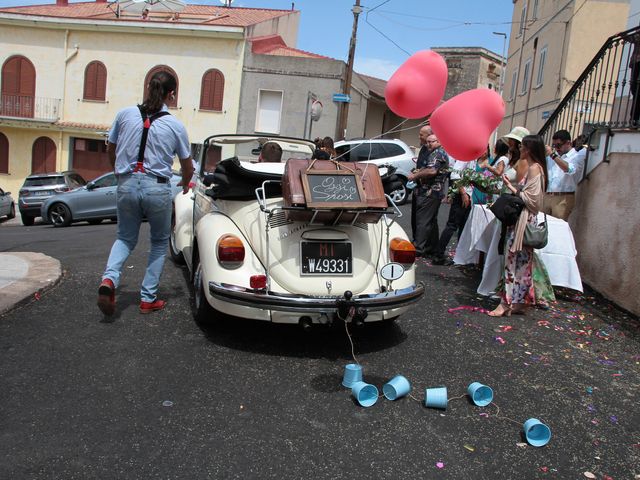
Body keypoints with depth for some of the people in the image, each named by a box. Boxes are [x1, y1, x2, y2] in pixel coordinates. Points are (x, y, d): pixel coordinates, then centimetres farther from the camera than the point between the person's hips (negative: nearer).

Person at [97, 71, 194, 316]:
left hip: (127, 185, 2)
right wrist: (185, 185, 30)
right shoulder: (175, 125, 0)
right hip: (157, 188, -2)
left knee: (125, 238, 21)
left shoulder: (125, 114, 4)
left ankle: (109, 279, -7)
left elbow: (110, 150, 16)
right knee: (160, 242, 18)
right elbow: (187, 166, 8)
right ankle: (148, 298, 15)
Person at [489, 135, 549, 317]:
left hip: (524, 222, -10)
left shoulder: (534, 168, -13)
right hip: (522, 220, 10)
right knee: (521, 262, 11)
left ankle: (507, 303, -3)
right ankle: (519, 302, 17)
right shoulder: (533, 168, 16)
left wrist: (511, 187, -10)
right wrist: (512, 186, 8)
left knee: (515, 261, -7)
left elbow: (531, 199, -17)